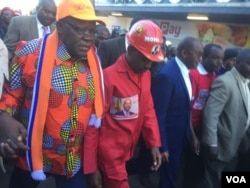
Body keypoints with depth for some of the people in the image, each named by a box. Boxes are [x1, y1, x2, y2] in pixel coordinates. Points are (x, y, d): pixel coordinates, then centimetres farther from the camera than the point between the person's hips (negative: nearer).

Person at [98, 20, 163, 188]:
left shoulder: (145, 75, 2)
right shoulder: (109, 77, -19)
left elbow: (148, 109, 8)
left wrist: (154, 143, -1)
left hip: (128, 152, 7)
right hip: (110, 157, -7)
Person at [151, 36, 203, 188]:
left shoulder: (185, 71, 3)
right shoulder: (167, 75, -24)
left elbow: (185, 108, 9)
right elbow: (159, 114, -22)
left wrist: (191, 134, 11)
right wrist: (162, 146, -17)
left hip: (182, 136, 8)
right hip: (169, 138, -8)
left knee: (174, 175, 22)